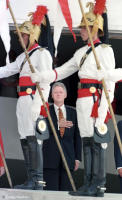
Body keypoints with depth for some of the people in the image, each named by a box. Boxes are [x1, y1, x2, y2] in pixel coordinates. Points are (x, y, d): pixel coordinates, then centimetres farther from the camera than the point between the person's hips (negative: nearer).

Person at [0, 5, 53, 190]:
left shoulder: (42, 53, -6)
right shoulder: (24, 56, 22)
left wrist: (40, 104, -19)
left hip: (34, 99, -9)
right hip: (23, 102, 9)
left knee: (33, 139, -14)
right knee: (25, 140, 7)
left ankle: (38, 181, -16)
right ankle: (31, 180, 9)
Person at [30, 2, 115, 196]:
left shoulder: (105, 50, -3)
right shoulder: (81, 52, 19)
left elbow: (109, 81, -10)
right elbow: (62, 71, 20)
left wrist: (103, 108, -17)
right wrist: (41, 76, 7)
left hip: (95, 99, -8)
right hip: (82, 101, 8)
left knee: (97, 141, -9)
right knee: (86, 141, 7)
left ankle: (98, 185, -9)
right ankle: (88, 184, 9)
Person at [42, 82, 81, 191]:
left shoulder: (73, 112, 14)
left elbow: (77, 136, 13)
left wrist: (77, 157, 7)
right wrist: (57, 125, -18)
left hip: (68, 157, 2)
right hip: (51, 158, -2)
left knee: (66, 189, -1)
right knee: (51, 190, -5)